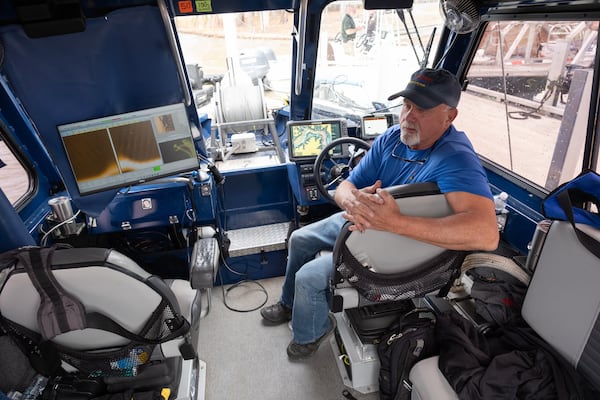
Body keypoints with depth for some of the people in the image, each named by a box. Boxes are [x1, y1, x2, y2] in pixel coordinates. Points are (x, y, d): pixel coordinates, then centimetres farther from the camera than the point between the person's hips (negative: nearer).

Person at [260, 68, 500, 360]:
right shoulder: (391, 139, -10)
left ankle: (310, 334, 21)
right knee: (299, 240, 16)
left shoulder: (456, 159, -31)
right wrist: (353, 200, -37)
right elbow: (344, 188, -10)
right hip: (360, 222, 8)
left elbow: (486, 234, -46)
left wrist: (395, 222, -53)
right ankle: (290, 303, 41)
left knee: (309, 277, -14)